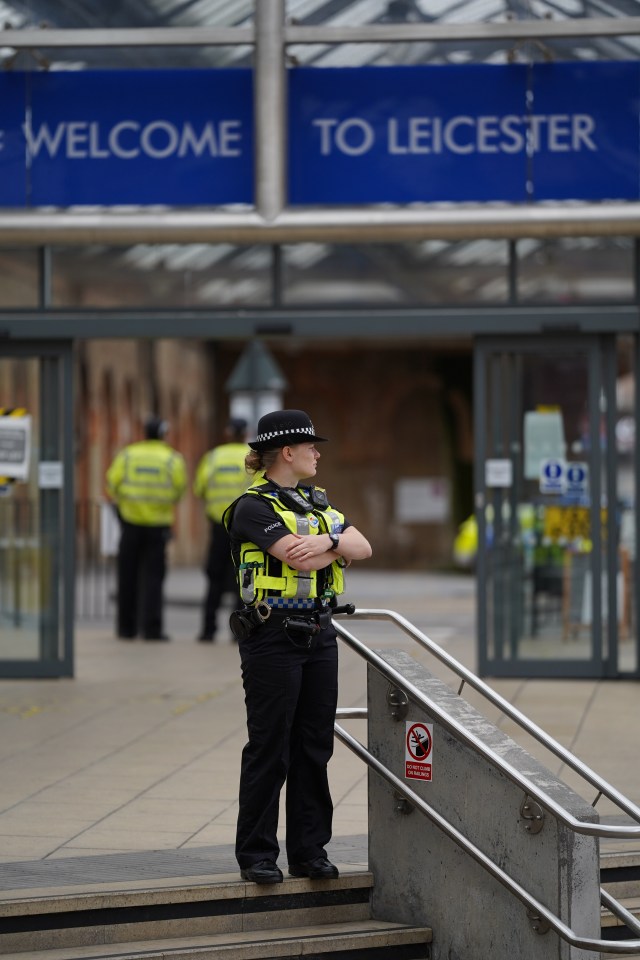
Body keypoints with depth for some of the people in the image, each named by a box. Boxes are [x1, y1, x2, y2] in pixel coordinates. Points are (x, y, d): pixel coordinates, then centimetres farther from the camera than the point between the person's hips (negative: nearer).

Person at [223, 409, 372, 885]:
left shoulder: (317, 502, 15)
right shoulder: (254, 507, -10)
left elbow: (363, 548, 4)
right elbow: (302, 560, -21)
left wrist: (327, 541, -15)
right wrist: (338, 545, -3)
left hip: (319, 634, 7)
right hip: (273, 636, -7)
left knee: (315, 746, 8)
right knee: (270, 748, -3)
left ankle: (310, 850, 15)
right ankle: (257, 855, 4)